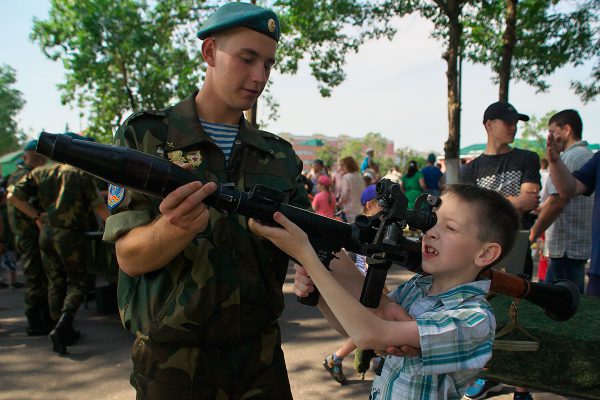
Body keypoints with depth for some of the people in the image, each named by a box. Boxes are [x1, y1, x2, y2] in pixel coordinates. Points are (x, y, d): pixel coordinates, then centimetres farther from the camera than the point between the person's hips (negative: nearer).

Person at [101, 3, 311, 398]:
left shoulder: (279, 154, 4)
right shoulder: (144, 136, -6)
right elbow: (130, 257, -12)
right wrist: (177, 227, -33)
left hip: (261, 355, 4)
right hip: (173, 361, -3)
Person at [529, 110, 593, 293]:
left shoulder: (570, 157, -14)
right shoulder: (589, 156, 17)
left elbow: (557, 202, -20)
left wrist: (531, 236, -13)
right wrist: (541, 208, 24)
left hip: (567, 248, -10)